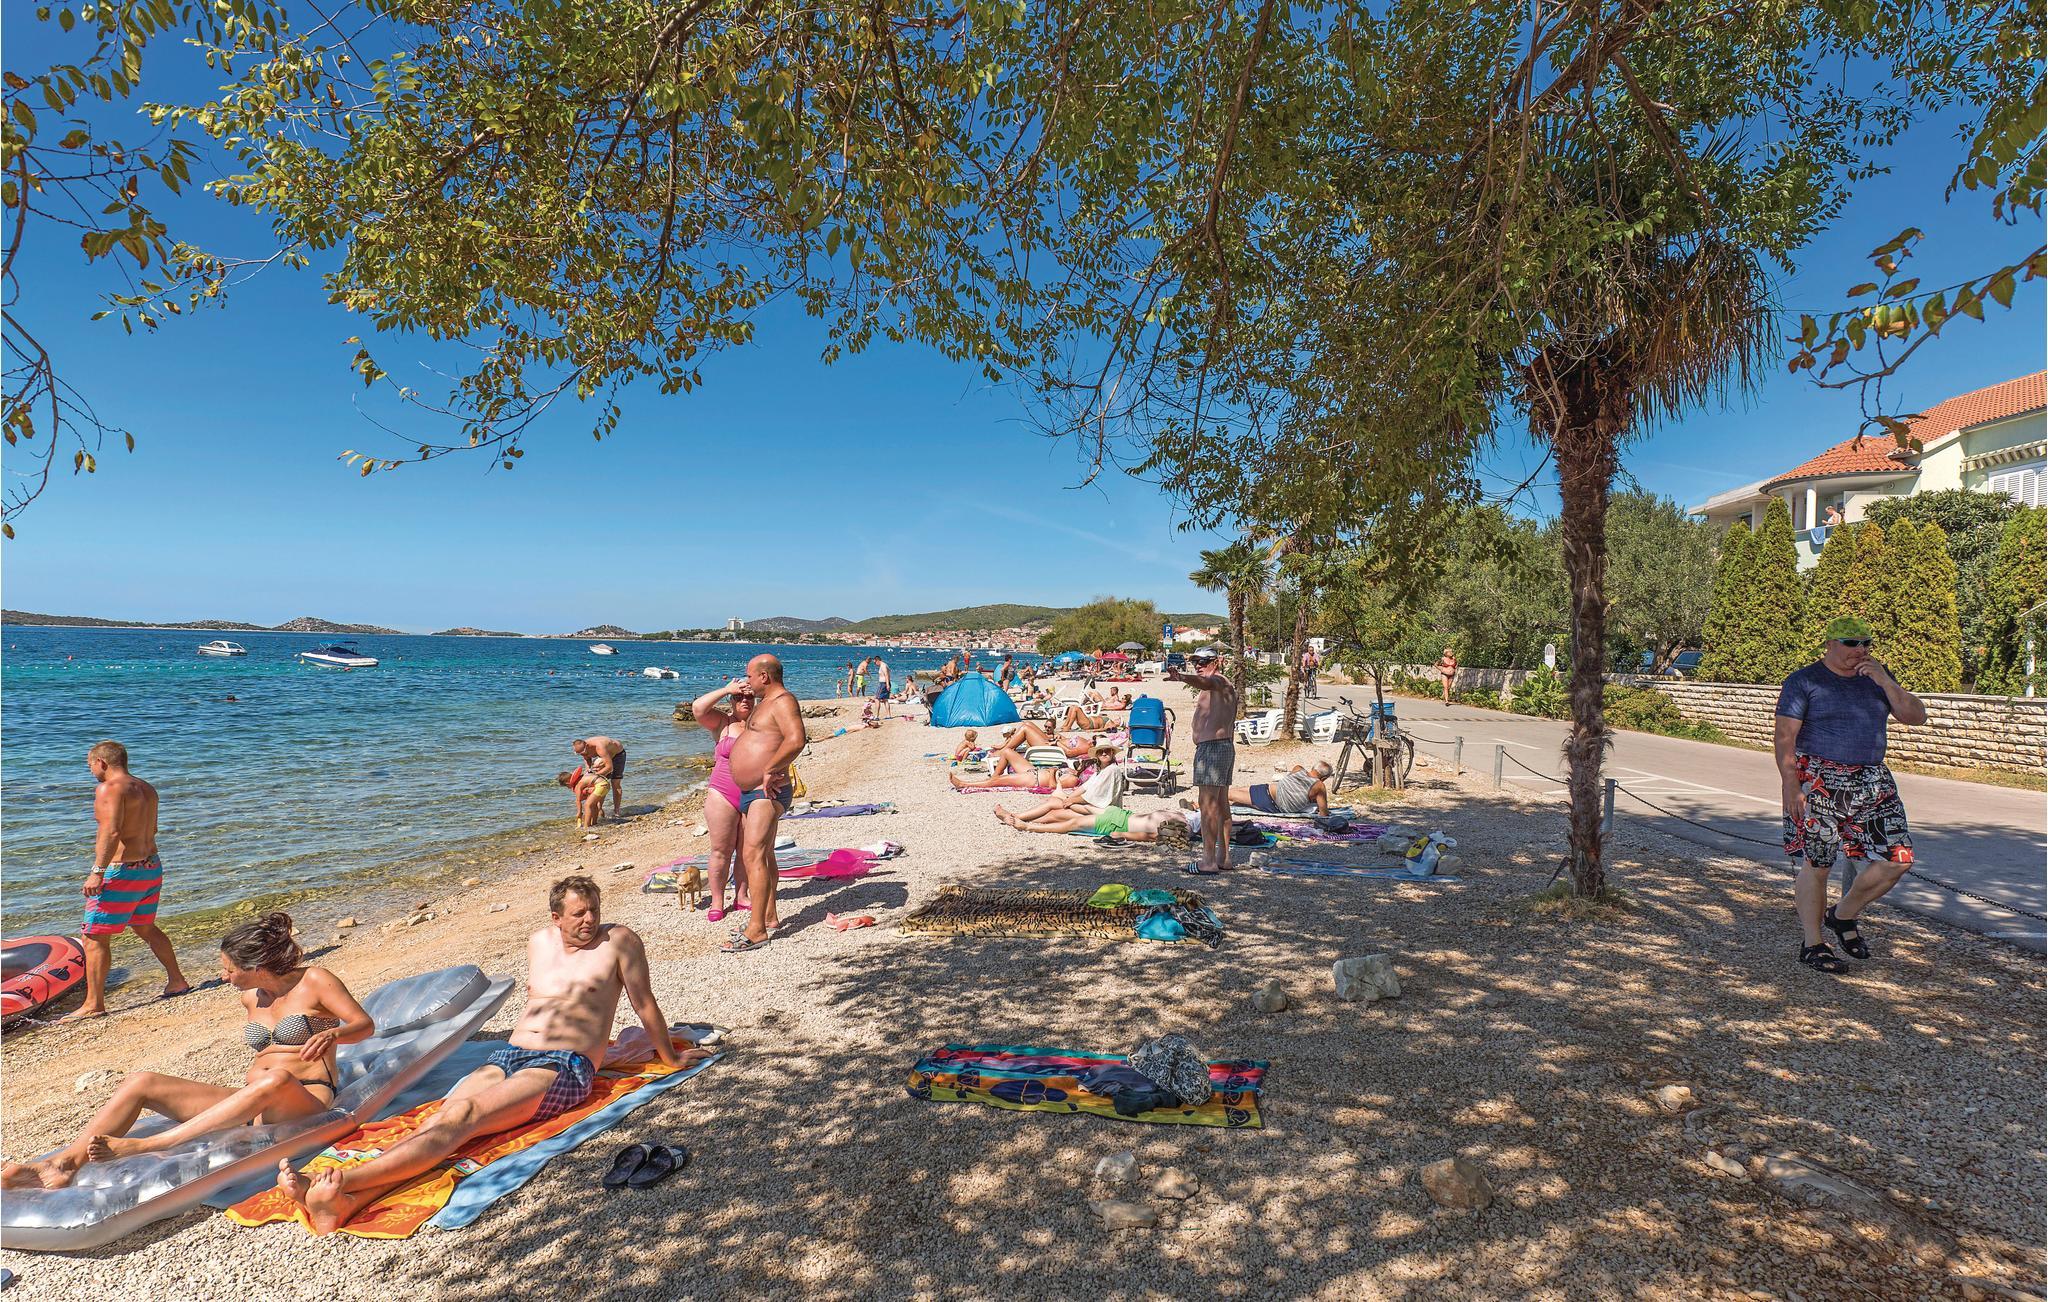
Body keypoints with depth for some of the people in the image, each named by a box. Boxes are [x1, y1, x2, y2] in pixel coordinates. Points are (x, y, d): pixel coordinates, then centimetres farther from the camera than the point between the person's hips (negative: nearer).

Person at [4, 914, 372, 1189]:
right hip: (248, 1102, 8)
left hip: (306, 1099, -8)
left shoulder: (313, 981, -5)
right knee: (139, 1082, -3)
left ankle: (140, 1146, -39)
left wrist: (331, 1035, -30)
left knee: (277, 1080, -44)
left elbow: (365, 1025, -11)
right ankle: (64, 1165, -18)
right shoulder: (250, 998, 15)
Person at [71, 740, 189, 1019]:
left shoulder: (109, 788, -14)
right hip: (152, 866, 9)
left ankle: (94, 1004, 3)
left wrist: (97, 871, -29)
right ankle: (177, 982, 28)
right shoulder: (146, 788, 11)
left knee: (94, 937, 1)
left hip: (122, 871, -9)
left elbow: (111, 832, -26)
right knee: (145, 927, 23)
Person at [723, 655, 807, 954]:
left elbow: (797, 739, -31)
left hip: (767, 792, -11)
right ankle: (768, 916, 27)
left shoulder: (783, 702, -14)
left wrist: (769, 771, -27)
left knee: (754, 856, -15)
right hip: (750, 793, 11)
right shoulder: (765, 702, 19)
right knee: (761, 855, 16)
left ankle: (756, 930, -13)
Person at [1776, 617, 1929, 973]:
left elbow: (1916, 717, 5)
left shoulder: (1877, 677, 12)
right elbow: (1785, 737, -9)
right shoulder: (1804, 681, -5)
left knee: (1900, 857, 0)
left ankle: (1844, 916, 21)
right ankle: (1811, 943, 13)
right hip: (1819, 784, -6)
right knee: (1817, 864, 0)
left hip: (1873, 782, 6)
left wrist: (1885, 682, -7)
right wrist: (1791, 783, -17)